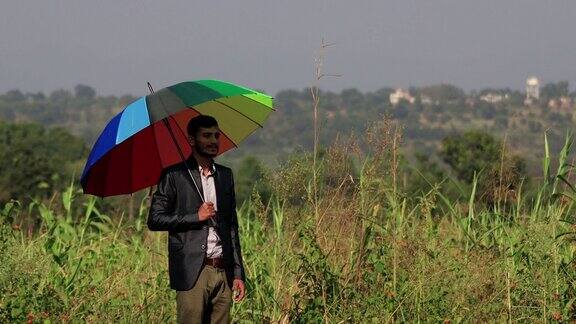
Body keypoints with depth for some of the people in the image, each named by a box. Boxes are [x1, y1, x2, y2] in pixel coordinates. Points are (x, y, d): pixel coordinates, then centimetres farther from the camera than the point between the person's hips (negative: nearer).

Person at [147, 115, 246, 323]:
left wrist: (238, 273, 11)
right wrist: (196, 217, -12)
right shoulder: (174, 175, 0)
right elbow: (155, 220, -5)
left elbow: (232, 226, 17)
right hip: (192, 274, -5)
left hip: (223, 274, 5)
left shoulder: (225, 175, 16)